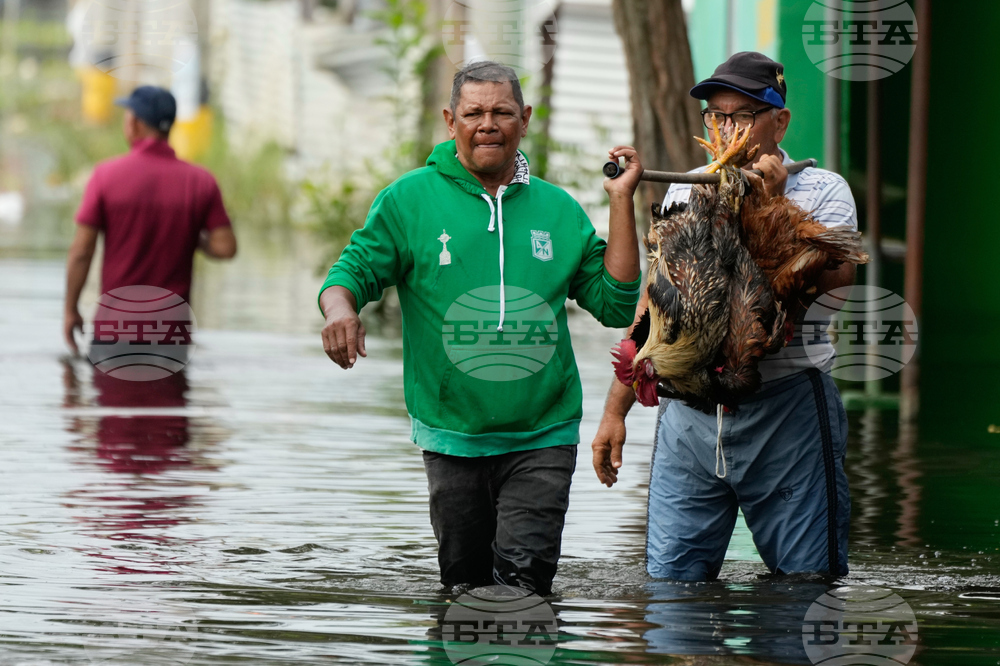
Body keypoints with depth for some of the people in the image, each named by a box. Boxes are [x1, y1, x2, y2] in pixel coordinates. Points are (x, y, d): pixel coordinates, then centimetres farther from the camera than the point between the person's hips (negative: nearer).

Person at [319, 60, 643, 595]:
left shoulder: (558, 209, 9)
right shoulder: (409, 200, 2)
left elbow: (616, 304, 8)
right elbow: (354, 270, -1)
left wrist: (621, 200, 3)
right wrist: (340, 307, -25)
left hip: (541, 436, 0)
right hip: (452, 436, 0)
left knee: (524, 576, -13)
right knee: (463, 583, 9)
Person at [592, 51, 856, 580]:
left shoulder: (821, 191, 2)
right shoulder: (684, 192, 15)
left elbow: (833, 277, -16)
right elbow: (652, 304, 19)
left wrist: (771, 201, -15)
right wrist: (616, 409, 17)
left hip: (787, 411, -3)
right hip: (691, 409, 3)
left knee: (807, 582, -1)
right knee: (669, 576, -1)